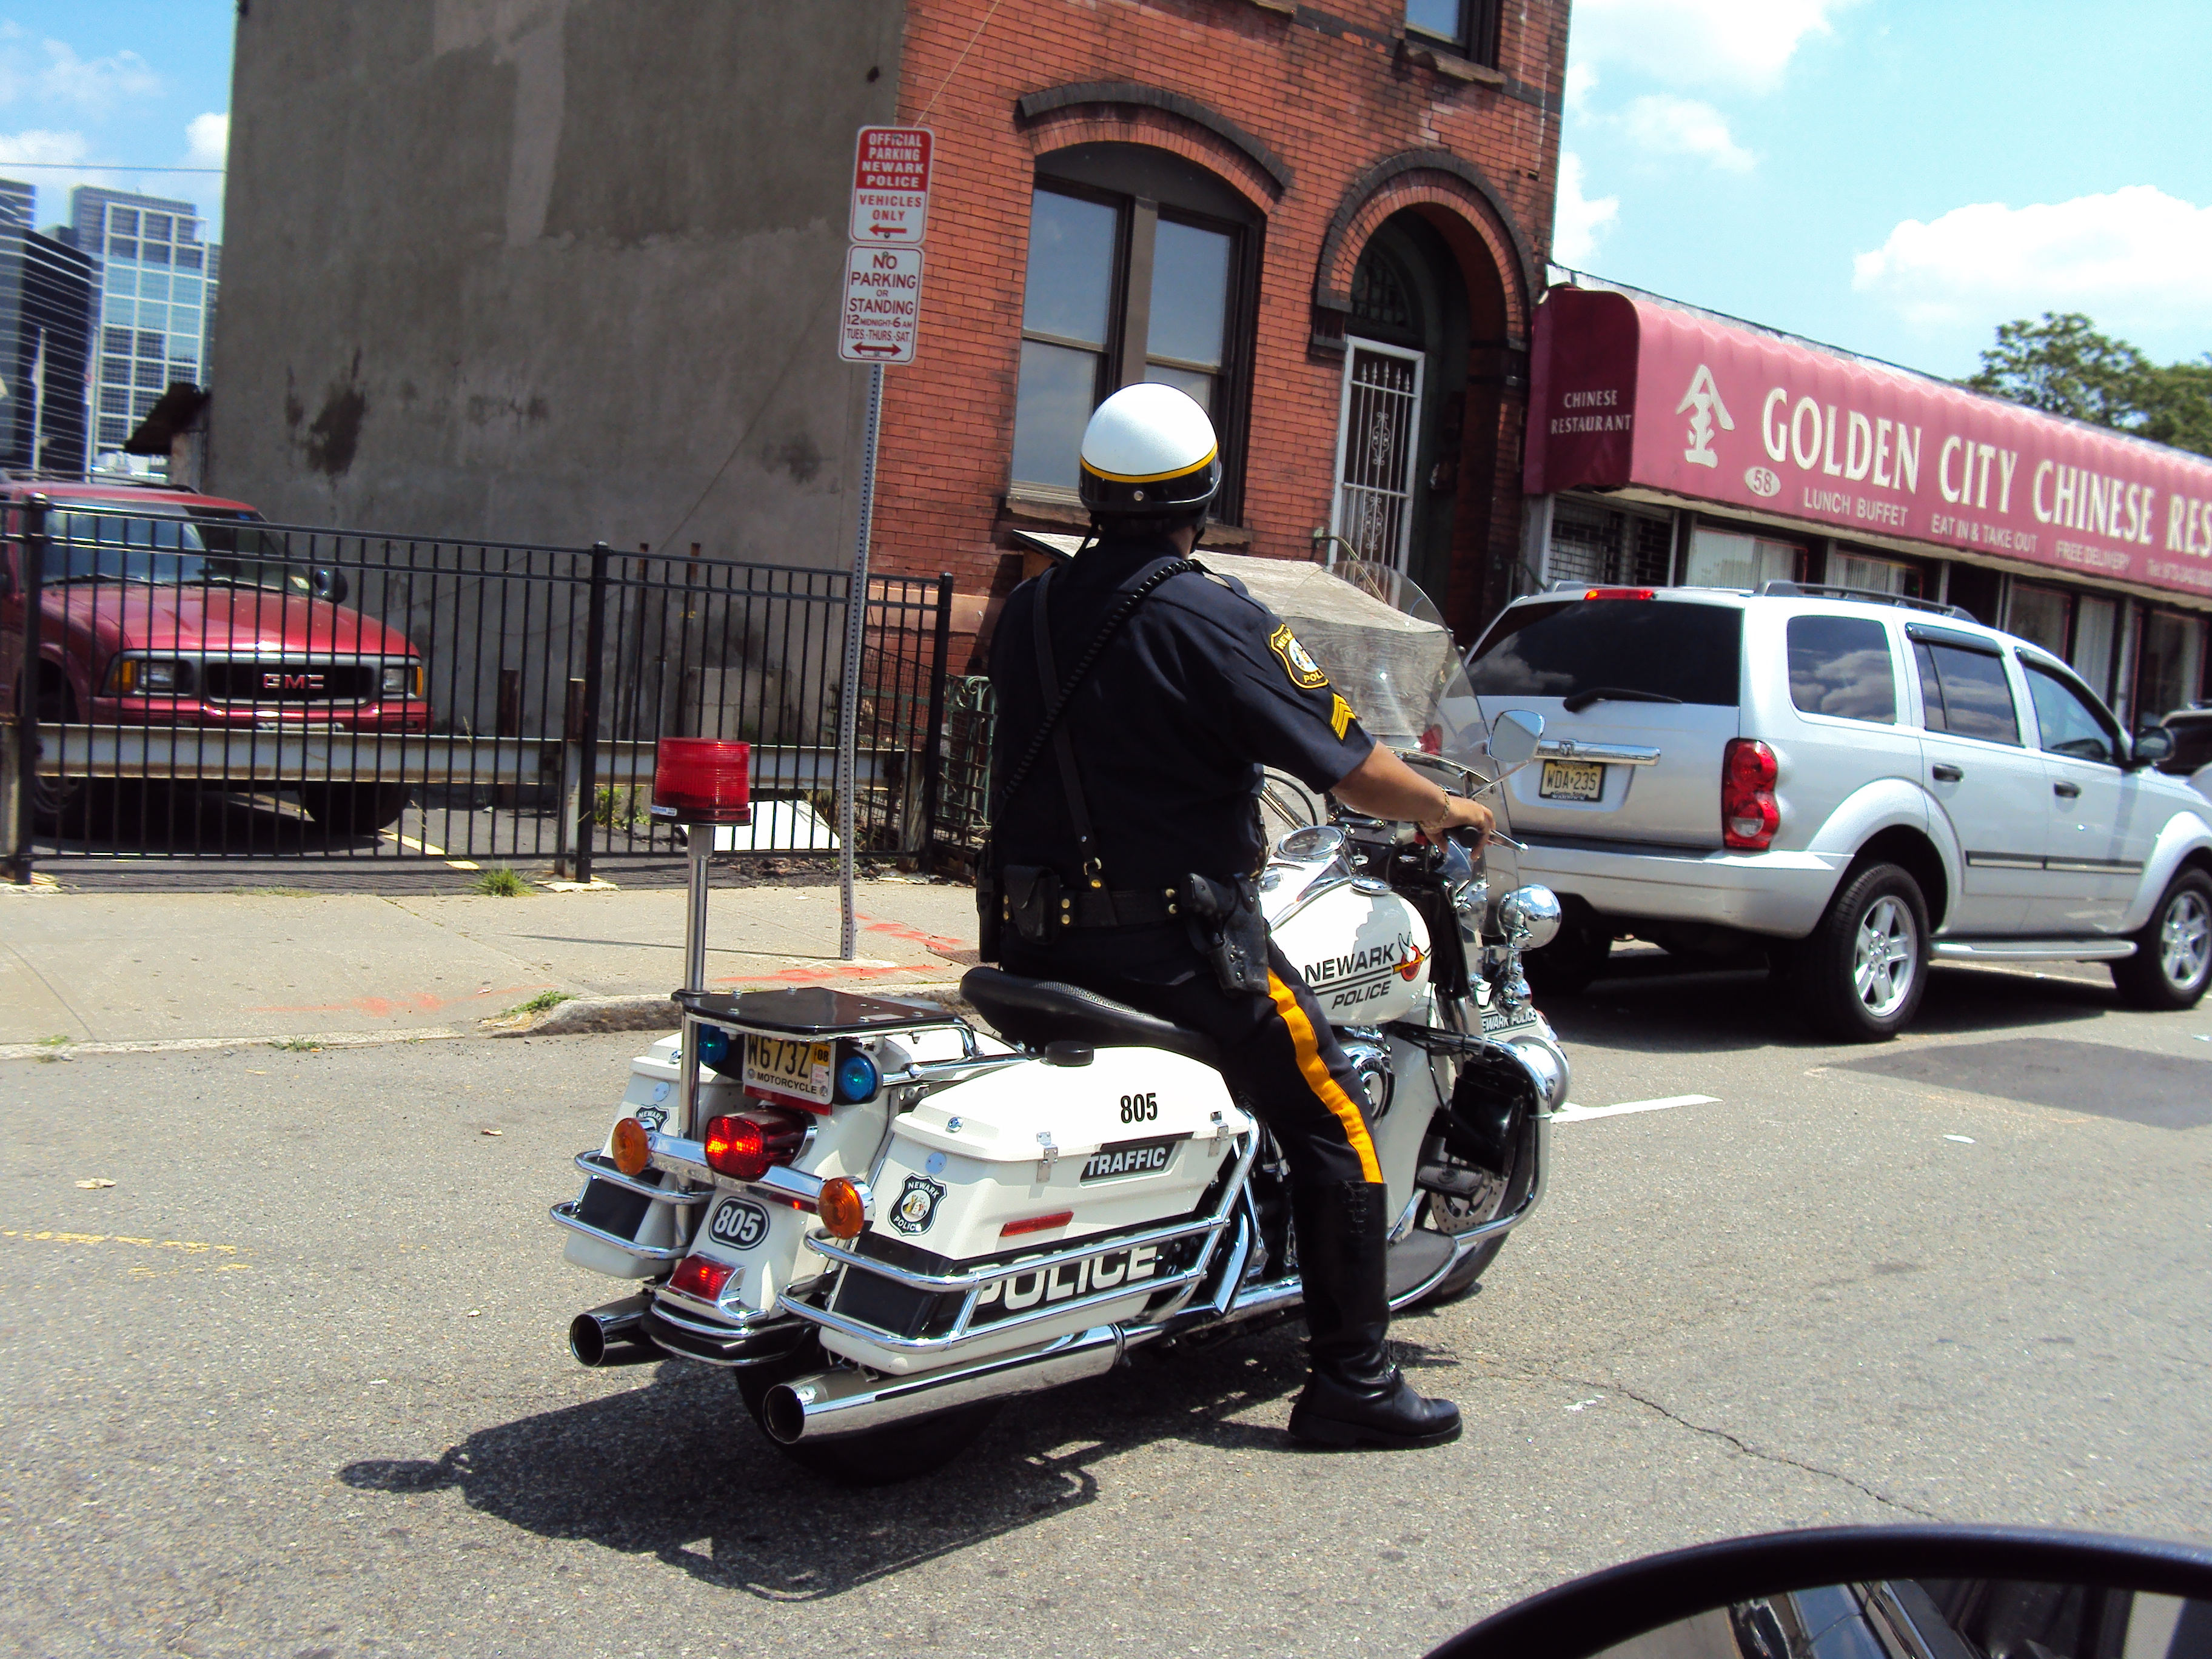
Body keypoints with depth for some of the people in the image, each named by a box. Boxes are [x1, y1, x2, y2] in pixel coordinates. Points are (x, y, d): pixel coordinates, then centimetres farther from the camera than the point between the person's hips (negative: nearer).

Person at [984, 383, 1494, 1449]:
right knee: (1332, 1126, 4)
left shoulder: (1026, 612, 6)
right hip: (1175, 945, -7)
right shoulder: (1214, 621, -14)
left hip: (1037, 933, 7)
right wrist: (1446, 811, 7)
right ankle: (1350, 1381, 8)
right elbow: (1349, 767, -13)